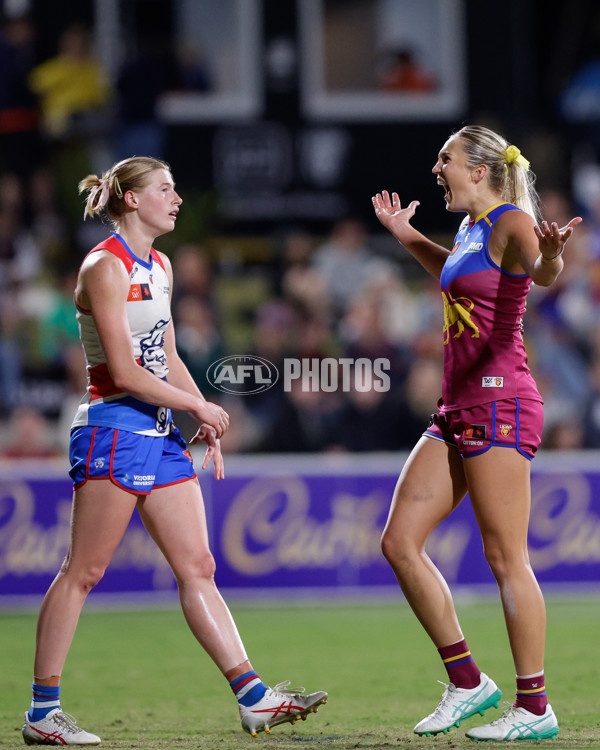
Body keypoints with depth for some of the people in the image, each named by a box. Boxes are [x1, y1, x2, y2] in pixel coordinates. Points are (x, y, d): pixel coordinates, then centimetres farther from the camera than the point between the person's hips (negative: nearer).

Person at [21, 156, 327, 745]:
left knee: (197, 568, 5)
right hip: (113, 429, -9)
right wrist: (199, 407, -9)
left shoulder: (159, 266, 16)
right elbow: (123, 372, -17)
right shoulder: (105, 267, -12)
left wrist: (206, 422, 9)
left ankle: (253, 698, 2)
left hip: (160, 432, 9)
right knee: (82, 573, -4)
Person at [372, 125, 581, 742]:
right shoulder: (469, 228, 17)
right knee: (399, 542, 5)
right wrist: (406, 236, 37)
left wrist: (550, 254, -54)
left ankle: (534, 708, 0)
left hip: (499, 402, -10)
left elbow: (540, 273, -33)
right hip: (458, 409, 10)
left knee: (505, 558, -7)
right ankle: (466, 683, 11)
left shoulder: (511, 223, -10)